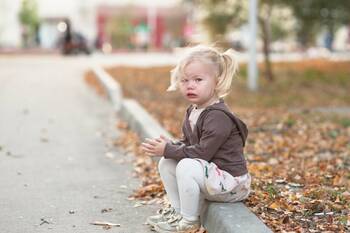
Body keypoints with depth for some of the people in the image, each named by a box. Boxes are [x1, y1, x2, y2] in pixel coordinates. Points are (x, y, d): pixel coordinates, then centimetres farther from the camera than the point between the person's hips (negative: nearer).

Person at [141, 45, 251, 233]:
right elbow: (188, 144, 13)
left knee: (186, 166, -29)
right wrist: (168, 146, -8)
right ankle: (177, 209, 16)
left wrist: (168, 150, -20)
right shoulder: (193, 111, 6)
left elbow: (202, 153, -27)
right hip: (210, 173, 10)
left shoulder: (218, 116, -23)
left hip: (230, 180, -10)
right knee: (166, 163, 6)